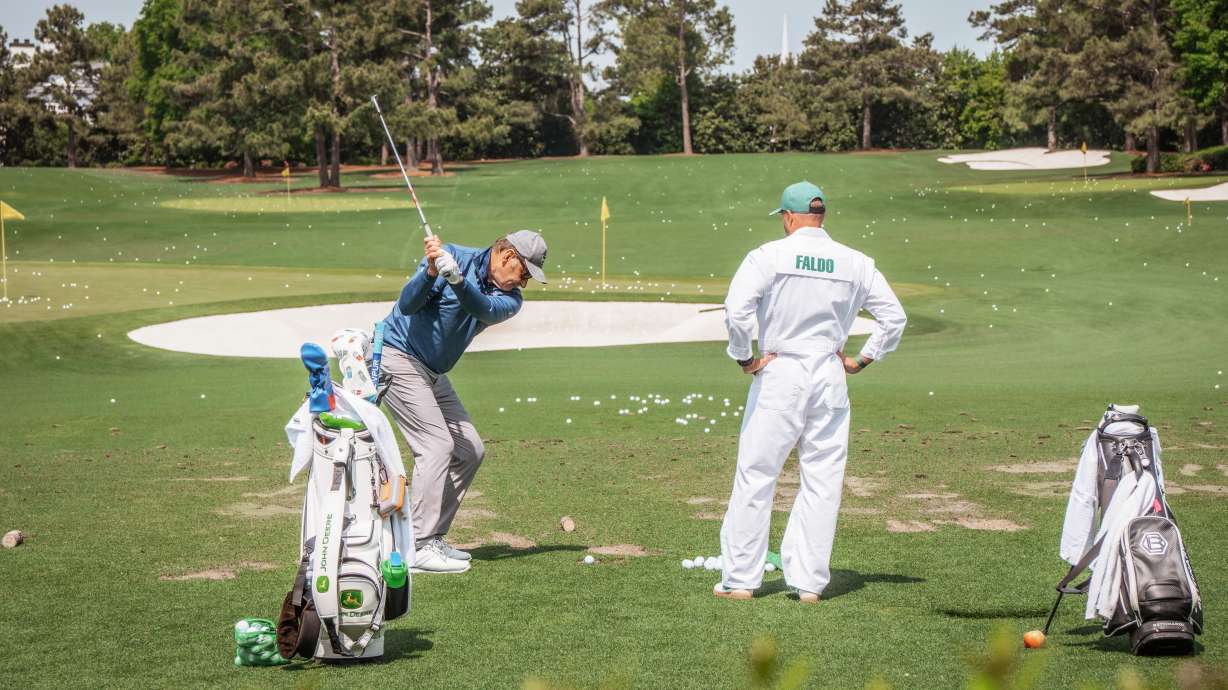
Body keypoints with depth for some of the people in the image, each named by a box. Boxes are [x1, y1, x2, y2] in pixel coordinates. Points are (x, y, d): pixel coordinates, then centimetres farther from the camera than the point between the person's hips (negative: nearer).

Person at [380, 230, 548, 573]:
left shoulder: (509, 299, 1)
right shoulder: (453, 256, -14)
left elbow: (485, 311, -24)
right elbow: (407, 304, -23)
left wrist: (456, 279, -42)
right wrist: (432, 271, -40)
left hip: (434, 374, 8)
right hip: (398, 357, -8)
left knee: (470, 451, 6)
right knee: (437, 445, -17)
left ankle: (432, 538, 11)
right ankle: (420, 548, -18)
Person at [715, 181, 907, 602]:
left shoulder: (769, 256, -7)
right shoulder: (854, 263, 5)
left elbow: (737, 310, -18)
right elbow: (894, 316, 6)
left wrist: (743, 358, -6)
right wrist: (863, 360, 11)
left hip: (778, 375, -3)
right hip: (830, 378, 3)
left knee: (755, 476, 3)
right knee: (823, 481, 8)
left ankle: (740, 579, 6)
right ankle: (809, 581, 9)